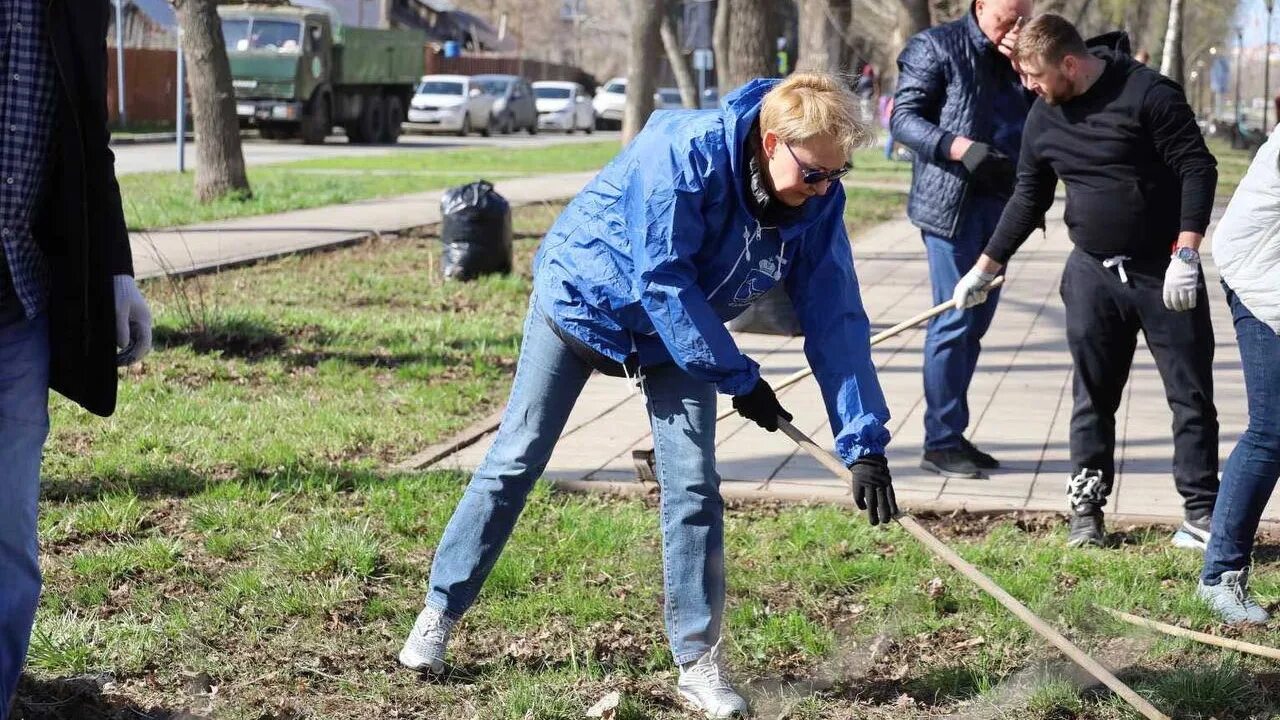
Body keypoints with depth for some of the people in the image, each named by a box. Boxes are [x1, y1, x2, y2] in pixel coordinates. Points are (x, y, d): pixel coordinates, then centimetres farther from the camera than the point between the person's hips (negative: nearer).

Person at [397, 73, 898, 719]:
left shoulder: (818, 203, -19)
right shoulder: (686, 152, -35)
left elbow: (836, 322, -16)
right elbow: (662, 280, -32)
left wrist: (864, 443, -21)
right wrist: (739, 378, -29)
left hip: (683, 333, 4)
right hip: (581, 297, -4)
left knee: (693, 485, -6)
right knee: (517, 459, 2)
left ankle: (698, 661, 4)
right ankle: (439, 612, 17)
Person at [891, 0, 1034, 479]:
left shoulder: (1017, 57, 13)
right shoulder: (936, 47, -4)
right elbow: (903, 119, -9)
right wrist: (960, 147, -21)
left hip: (998, 203, 7)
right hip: (951, 201, -7)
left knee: (976, 321, 11)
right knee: (955, 321, -8)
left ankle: (953, 434, 19)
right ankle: (940, 443, -1)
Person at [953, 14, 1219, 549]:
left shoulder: (1148, 93, -14)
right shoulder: (1043, 117, 4)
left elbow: (1197, 169, -13)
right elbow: (1028, 199, 15)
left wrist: (1185, 253, -21)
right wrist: (985, 267, 16)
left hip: (1165, 272, -4)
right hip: (1092, 274, 4)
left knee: (1191, 394, 0)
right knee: (1093, 395, 8)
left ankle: (1200, 512, 7)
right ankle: (1086, 506, 17)